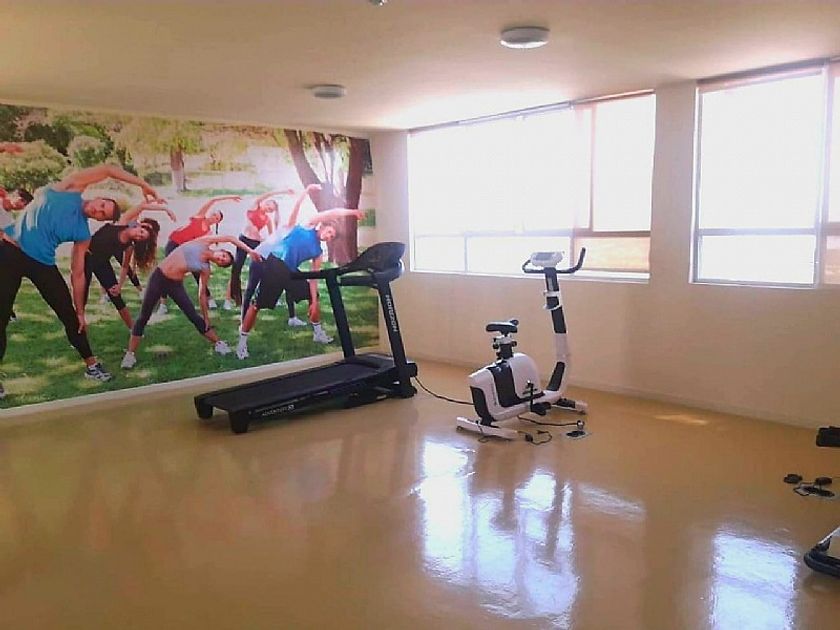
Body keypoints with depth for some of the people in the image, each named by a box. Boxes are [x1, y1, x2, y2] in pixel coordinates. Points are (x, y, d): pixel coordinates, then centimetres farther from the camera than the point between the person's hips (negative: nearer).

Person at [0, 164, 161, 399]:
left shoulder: (83, 234, 2)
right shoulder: (71, 189, -3)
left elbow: (78, 273, 3)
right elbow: (107, 170, -10)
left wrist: (81, 312, -1)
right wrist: (142, 184, -14)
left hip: (42, 263, 3)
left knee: (69, 314, 3)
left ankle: (91, 365, 19)